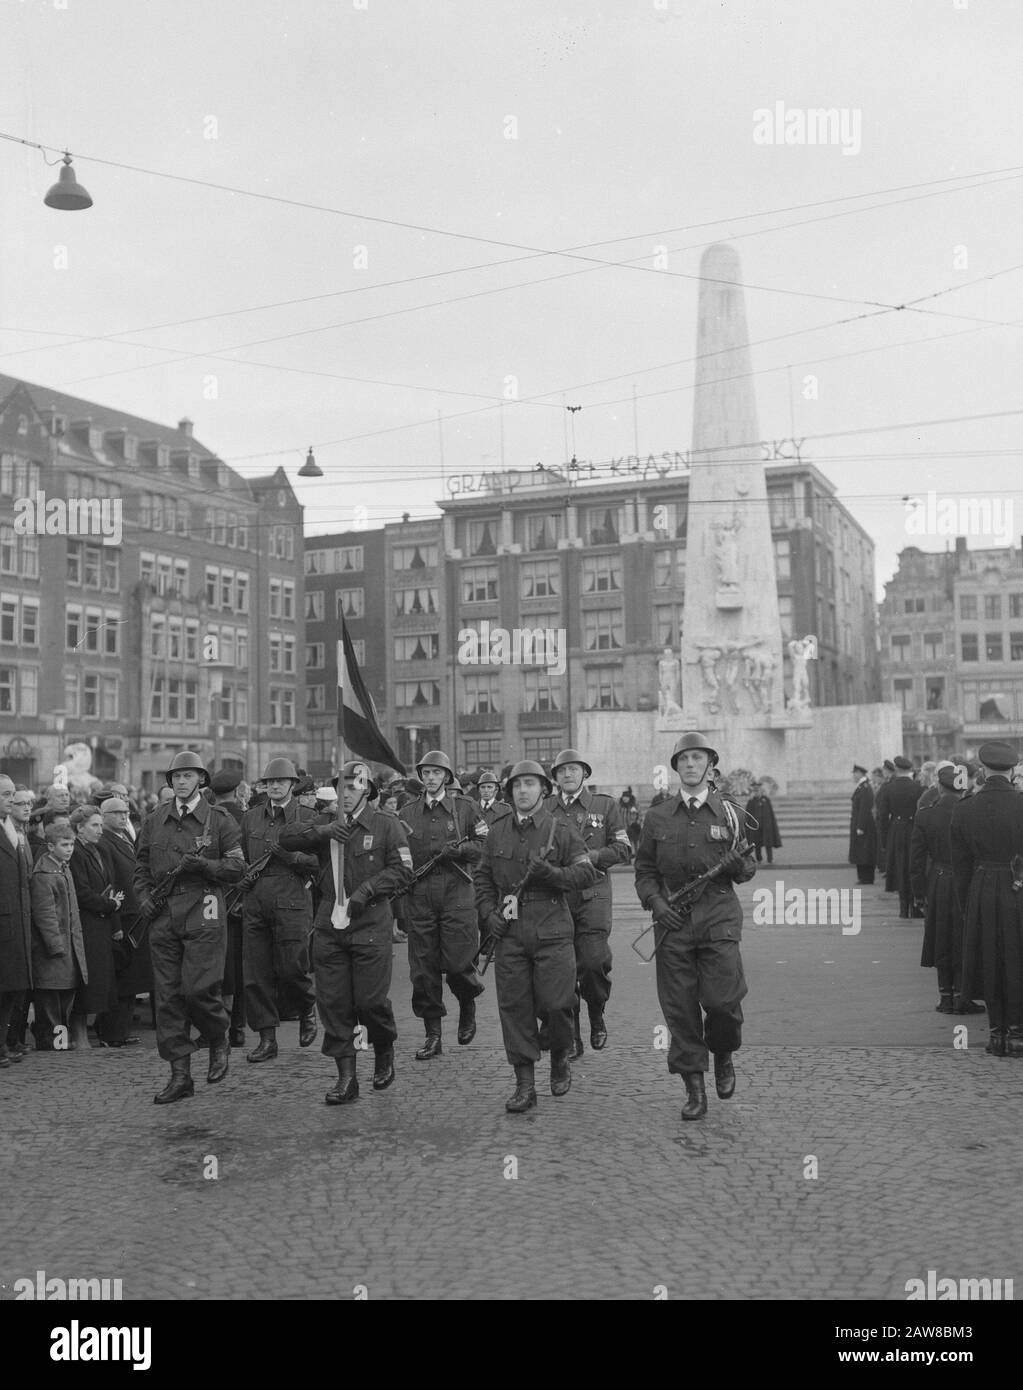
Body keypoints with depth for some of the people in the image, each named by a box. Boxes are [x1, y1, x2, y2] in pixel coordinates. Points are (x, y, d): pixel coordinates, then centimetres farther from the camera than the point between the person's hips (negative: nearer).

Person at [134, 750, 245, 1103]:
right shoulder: (154, 821, 12)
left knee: (198, 988, -12)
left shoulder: (220, 820, 2)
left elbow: (237, 867, -1)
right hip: (163, 916, 4)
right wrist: (144, 897, 2)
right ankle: (180, 1075, 10)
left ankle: (219, 1041, 19)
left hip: (203, 915, -4)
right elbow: (141, 868, 19)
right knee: (167, 995, 3)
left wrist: (202, 865, -15)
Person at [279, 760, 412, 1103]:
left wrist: (366, 889, -15)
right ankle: (346, 1079, 10)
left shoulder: (386, 825, 1)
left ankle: (384, 1053, 28)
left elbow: (402, 869, -4)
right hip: (329, 926, 3)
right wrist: (323, 831, -18)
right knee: (333, 1002, 2)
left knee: (371, 1000, -3)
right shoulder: (324, 823, 10)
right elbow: (287, 836, -3)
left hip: (370, 925, -3)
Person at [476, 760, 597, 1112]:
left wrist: (552, 873, -17)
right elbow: (483, 878, 19)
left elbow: (587, 874, -3)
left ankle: (560, 1060, 25)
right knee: (514, 1006, 1)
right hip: (509, 932, 3)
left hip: (552, 931, -3)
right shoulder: (498, 831, 11)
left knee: (555, 1003, -5)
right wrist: (489, 913, 5)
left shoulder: (561, 828, 0)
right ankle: (525, 1084, 10)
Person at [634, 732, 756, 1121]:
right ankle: (694, 1087, 13)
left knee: (722, 998, -9)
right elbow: (644, 869, 12)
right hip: (672, 920, 1)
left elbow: (748, 869, 13)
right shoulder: (657, 817, 9)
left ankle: (724, 1056, 23)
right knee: (679, 1007, 1)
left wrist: (740, 866, -10)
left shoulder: (728, 814, 8)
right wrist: (655, 901, -5)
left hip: (719, 917, -1)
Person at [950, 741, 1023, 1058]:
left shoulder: (964, 810, -5)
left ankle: (997, 1032, 19)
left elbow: (961, 865, 1)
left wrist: (967, 907, 11)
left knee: (989, 963, 14)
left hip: (982, 894, 2)